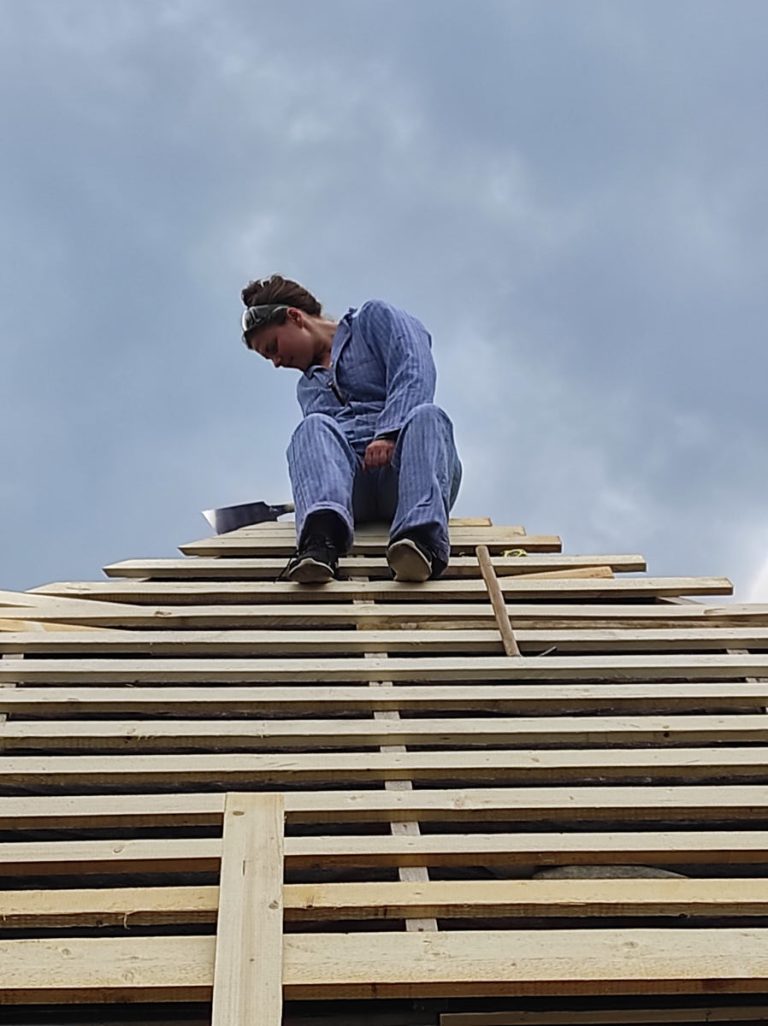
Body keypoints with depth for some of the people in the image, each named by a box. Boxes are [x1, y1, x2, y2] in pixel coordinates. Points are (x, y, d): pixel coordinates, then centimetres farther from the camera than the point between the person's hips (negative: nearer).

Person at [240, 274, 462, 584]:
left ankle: (423, 540, -60)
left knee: (427, 416, -34)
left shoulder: (375, 317, 19)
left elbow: (414, 374, 0)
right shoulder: (308, 388, 35)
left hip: (402, 468, -3)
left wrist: (390, 435, -17)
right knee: (313, 429, -28)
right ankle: (321, 538, -57)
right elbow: (320, 431, 15)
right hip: (352, 481, 3)